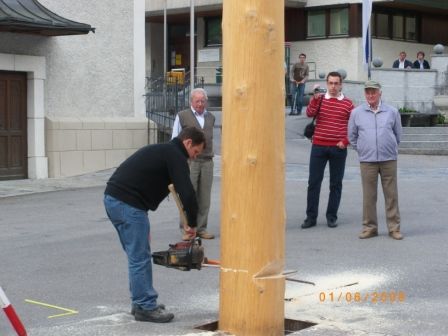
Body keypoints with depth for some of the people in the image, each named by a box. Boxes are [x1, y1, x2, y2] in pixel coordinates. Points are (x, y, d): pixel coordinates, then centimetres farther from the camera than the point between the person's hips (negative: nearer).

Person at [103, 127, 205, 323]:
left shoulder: (161, 150, 26)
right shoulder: (176, 156, -3)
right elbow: (187, 194, -13)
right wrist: (192, 224, 0)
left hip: (112, 198, 10)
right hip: (128, 204, -10)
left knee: (137, 254, 18)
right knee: (140, 257, -2)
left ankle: (141, 303, 24)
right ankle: (145, 308, 5)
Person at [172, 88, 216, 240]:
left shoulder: (211, 117, 16)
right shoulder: (182, 116, 4)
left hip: (207, 161, 4)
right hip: (189, 161, -4)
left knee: (204, 197, 3)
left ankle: (201, 228, 9)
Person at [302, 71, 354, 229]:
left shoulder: (348, 103, 3)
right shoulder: (319, 99, 5)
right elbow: (309, 113, -12)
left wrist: (345, 141, -4)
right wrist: (315, 99, -25)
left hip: (338, 149, 0)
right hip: (318, 146, 0)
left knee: (336, 183, 5)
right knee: (314, 182, 1)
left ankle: (332, 216, 14)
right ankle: (311, 216, 8)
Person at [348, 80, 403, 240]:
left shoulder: (392, 112, 5)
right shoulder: (356, 113, 5)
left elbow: (397, 134, 16)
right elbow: (352, 136, 14)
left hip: (389, 160, 0)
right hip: (367, 161, 0)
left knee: (391, 195, 3)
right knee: (369, 196, 2)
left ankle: (394, 228, 10)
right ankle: (369, 227, 11)